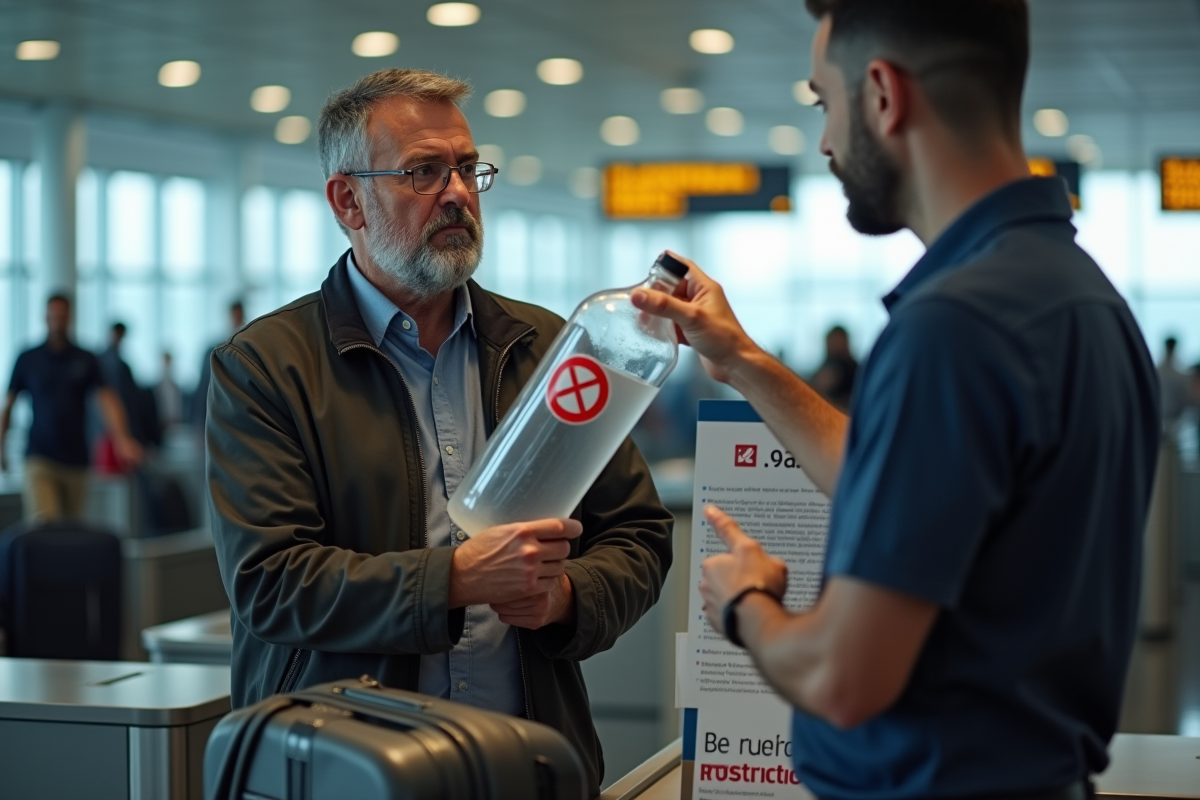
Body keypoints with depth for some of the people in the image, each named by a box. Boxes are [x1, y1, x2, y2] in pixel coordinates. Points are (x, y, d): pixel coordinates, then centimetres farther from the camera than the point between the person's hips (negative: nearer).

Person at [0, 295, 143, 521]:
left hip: (75, 460, 2)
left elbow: (106, 399, -6)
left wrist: (121, 437, -22)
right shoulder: (28, 360, 3)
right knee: (44, 524, -21)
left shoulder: (86, 361, 4)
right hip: (39, 458, -2)